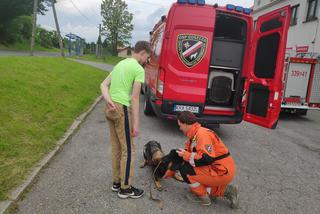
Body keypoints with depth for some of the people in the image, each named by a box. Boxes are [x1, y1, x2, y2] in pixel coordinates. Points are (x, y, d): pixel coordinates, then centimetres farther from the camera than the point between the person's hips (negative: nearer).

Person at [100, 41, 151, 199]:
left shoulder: (120, 64, 18)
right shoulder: (139, 69, -8)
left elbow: (103, 85, 11)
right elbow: (134, 98, -13)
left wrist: (109, 101, -5)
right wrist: (136, 124, -11)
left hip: (110, 109, 9)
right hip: (121, 110, -9)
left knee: (116, 148, 17)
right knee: (128, 150, 3)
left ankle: (117, 182, 30)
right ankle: (125, 188, 14)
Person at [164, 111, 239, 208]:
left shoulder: (202, 134, -21)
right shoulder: (194, 136, 10)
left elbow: (206, 159, -30)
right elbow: (186, 153, 17)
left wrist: (186, 155, -16)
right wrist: (171, 171, 20)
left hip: (222, 172, -10)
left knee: (185, 169, -11)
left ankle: (203, 197, 6)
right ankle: (226, 191, 16)